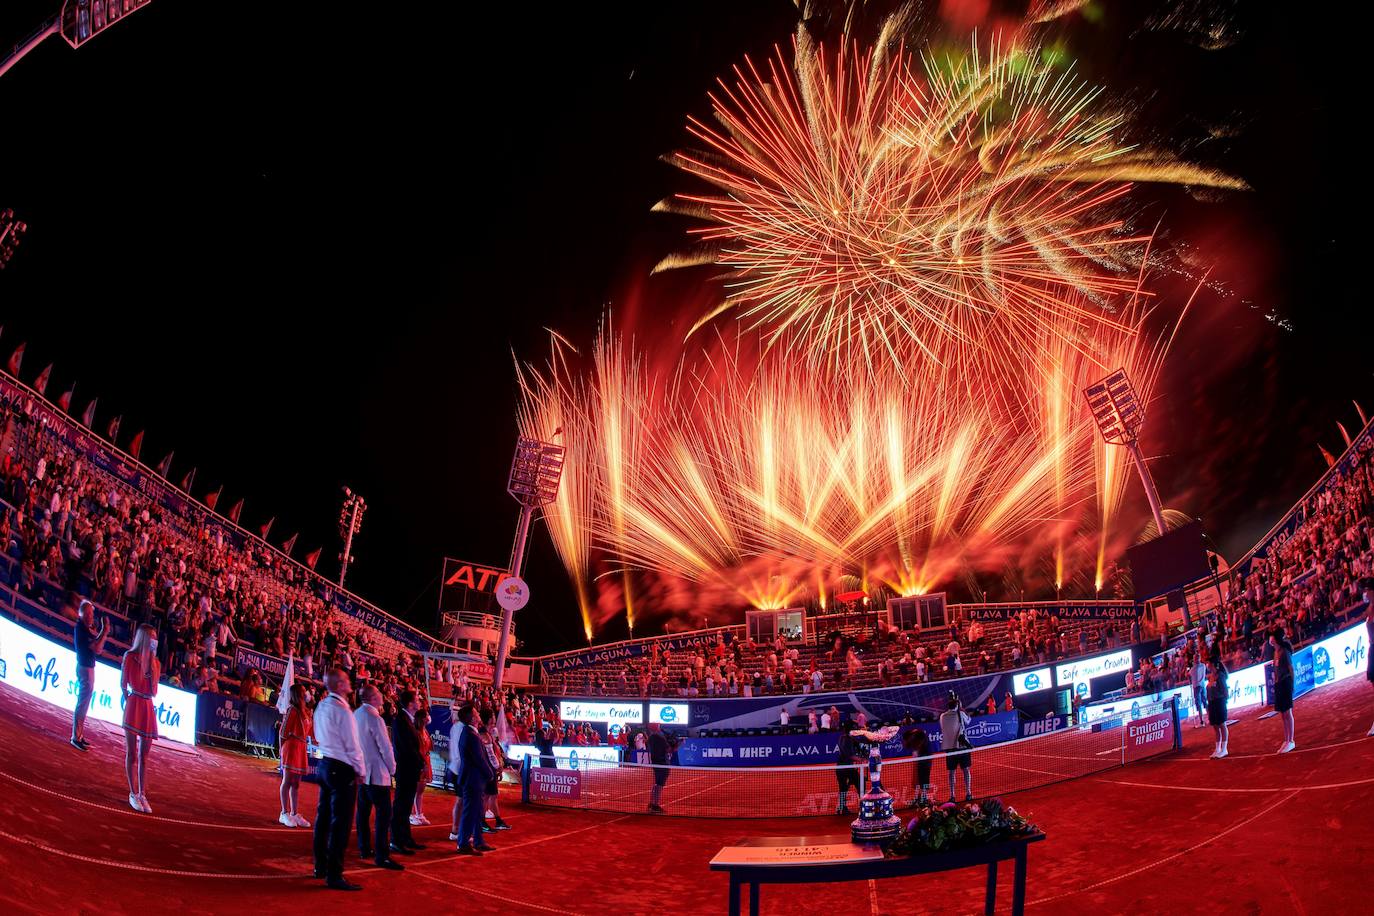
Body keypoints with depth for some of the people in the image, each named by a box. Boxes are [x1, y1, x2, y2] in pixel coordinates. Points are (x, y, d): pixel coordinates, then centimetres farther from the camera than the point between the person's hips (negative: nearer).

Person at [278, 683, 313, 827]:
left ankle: (294, 814, 16)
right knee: (287, 781, -3)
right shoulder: (293, 710, -10)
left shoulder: (306, 711, 15)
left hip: (301, 749, 8)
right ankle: (284, 813, 2)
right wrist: (283, 749, -3)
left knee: (296, 783, 11)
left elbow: (311, 730, 13)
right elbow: (284, 730, -8)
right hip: (291, 747, -8)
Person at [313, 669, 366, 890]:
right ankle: (334, 875, -6)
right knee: (340, 822, -6)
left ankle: (321, 866, 28)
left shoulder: (321, 707, 8)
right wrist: (361, 770, -5)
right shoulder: (342, 709, -18)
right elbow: (352, 744, -17)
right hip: (342, 769, -9)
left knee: (324, 817, 17)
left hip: (325, 764, 9)